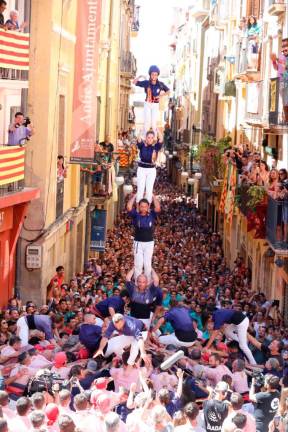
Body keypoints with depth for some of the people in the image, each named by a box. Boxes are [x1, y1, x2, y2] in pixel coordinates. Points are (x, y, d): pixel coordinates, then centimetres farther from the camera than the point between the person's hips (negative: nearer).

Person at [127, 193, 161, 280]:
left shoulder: (151, 215, 0)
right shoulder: (136, 215, -2)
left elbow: (158, 208, -16)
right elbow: (129, 207, -17)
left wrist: (152, 196, -10)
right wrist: (134, 196, -10)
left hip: (149, 243, 1)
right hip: (138, 243, -1)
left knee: (148, 264, 4)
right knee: (138, 264, 0)